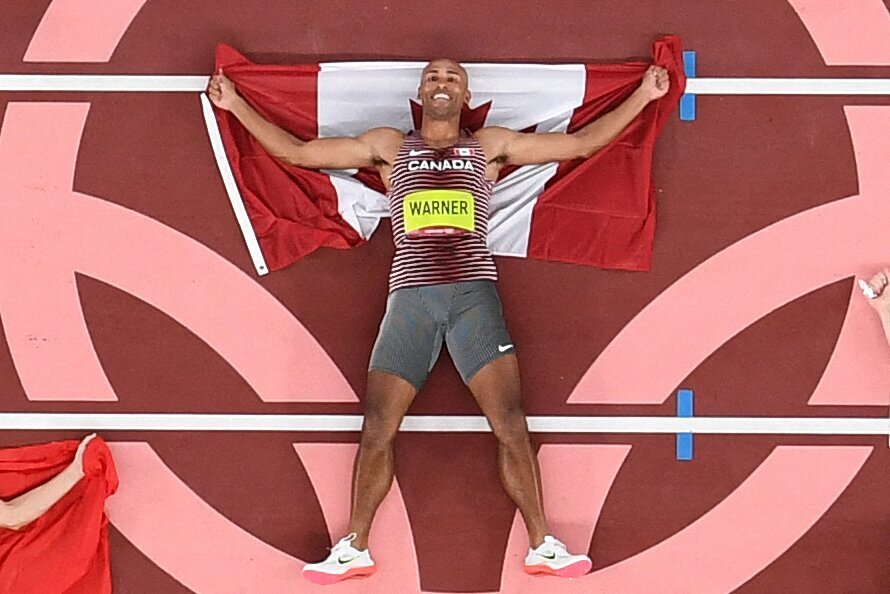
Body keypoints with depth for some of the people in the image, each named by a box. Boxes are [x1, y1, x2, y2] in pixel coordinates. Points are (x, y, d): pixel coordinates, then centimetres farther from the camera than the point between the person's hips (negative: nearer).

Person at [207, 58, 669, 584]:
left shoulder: (491, 146, 15)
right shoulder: (388, 146, 16)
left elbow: (583, 143, 16)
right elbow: (294, 151, 17)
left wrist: (643, 96, 15)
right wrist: (235, 103, 17)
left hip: (474, 294, 0)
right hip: (410, 297, 1)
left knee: (512, 425, -7)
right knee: (377, 429, -1)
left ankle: (542, 546, 4)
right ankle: (355, 549, 13)